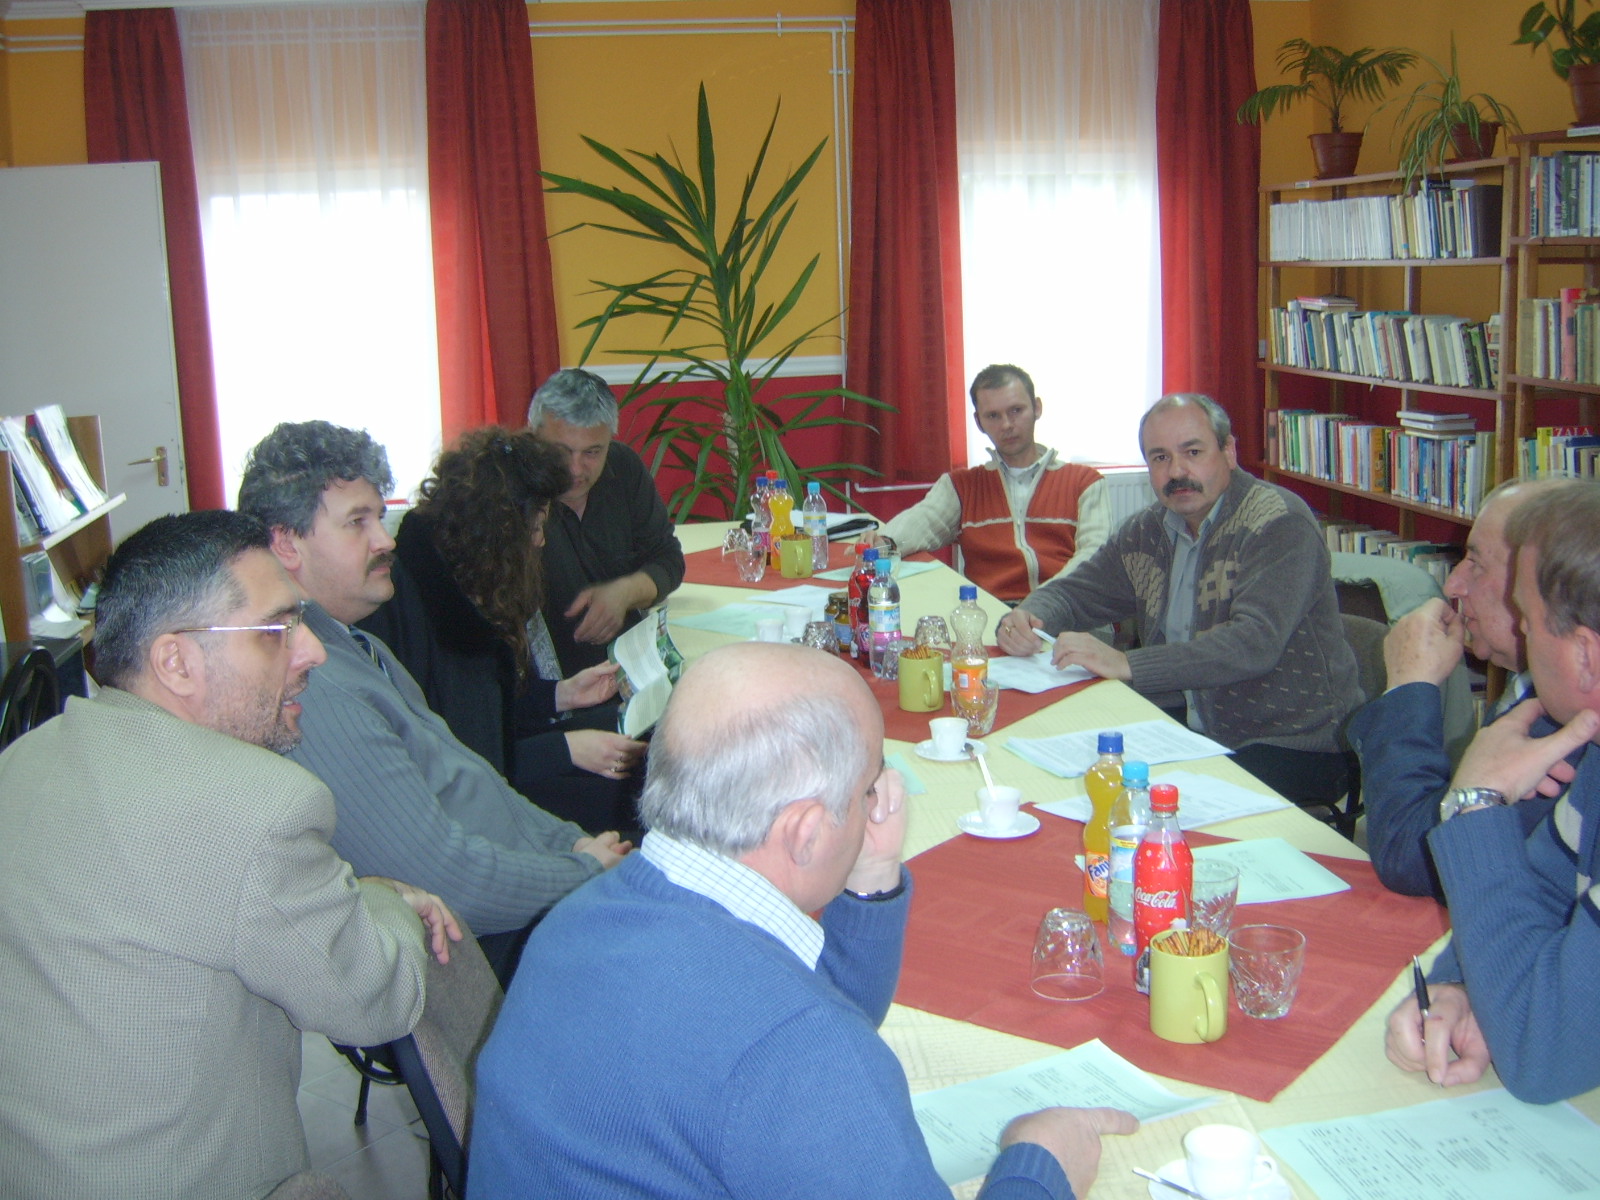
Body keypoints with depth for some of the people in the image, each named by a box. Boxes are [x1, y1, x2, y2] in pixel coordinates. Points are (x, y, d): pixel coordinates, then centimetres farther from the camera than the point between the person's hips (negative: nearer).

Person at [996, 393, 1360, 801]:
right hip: (1195, 726, 6)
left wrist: (1126, 665, -33)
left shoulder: (1279, 523, -15)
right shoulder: (1148, 531, 7)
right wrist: (1025, 619, -10)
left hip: (1291, 748, -6)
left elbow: (1254, 644, -28)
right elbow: (1073, 593, 14)